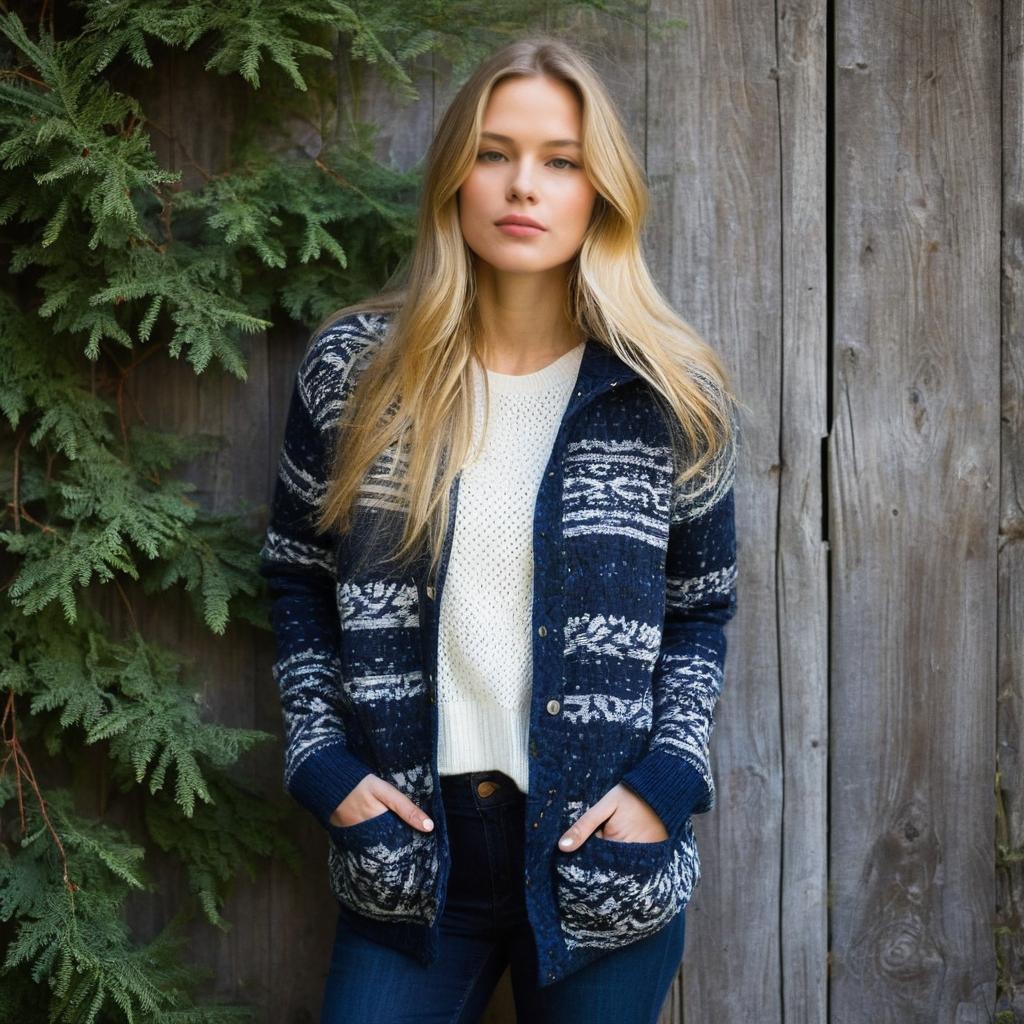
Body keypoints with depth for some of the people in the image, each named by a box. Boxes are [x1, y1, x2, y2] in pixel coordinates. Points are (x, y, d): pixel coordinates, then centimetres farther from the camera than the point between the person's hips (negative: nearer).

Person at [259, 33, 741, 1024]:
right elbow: (297, 580, 9)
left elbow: (701, 612, 7)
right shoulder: (355, 368, 0)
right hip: (406, 848, 1)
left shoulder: (671, 395, -2)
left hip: (604, 862, 0)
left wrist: (664, 783, -6)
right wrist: (322, 762, -2)